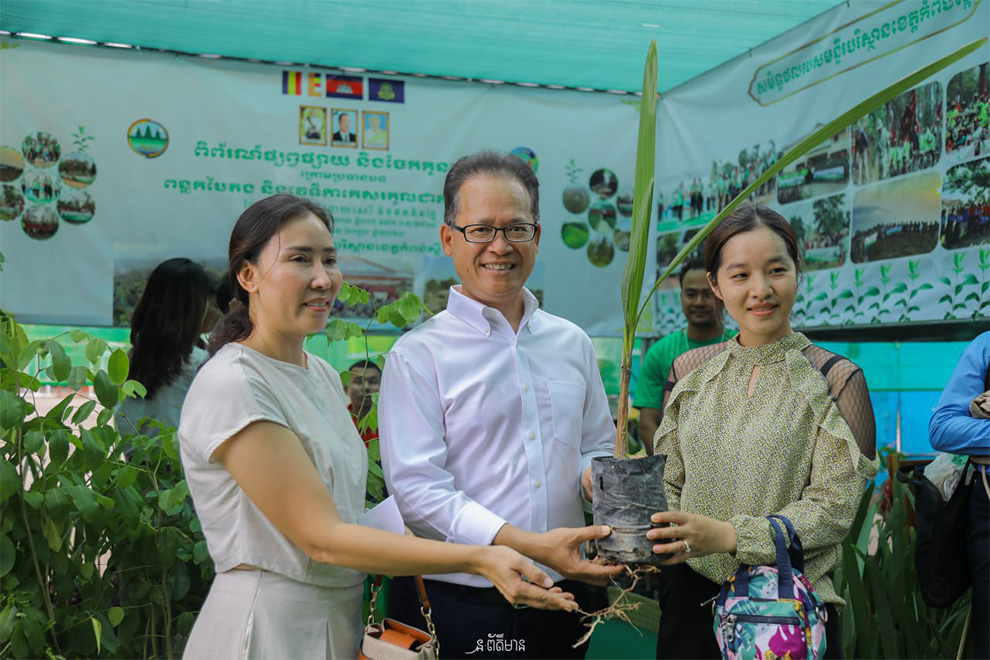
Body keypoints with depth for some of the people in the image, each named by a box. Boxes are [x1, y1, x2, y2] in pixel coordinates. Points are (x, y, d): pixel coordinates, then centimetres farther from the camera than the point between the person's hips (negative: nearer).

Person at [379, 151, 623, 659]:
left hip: (558, 600, 4)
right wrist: (530, 545, -24)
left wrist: (597, 472, -5)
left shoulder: (573, 344, 10)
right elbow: (417, 489, -15)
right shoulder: (418, 355, -7)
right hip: (456, 603, -4)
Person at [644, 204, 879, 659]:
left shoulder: (836, 380, -7)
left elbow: (832, 509, -13)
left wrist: (729, 535, -25)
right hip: (691, 594, 3)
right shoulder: (689, 371, 6)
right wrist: (646, 536, -12)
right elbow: (670, 483, 9)